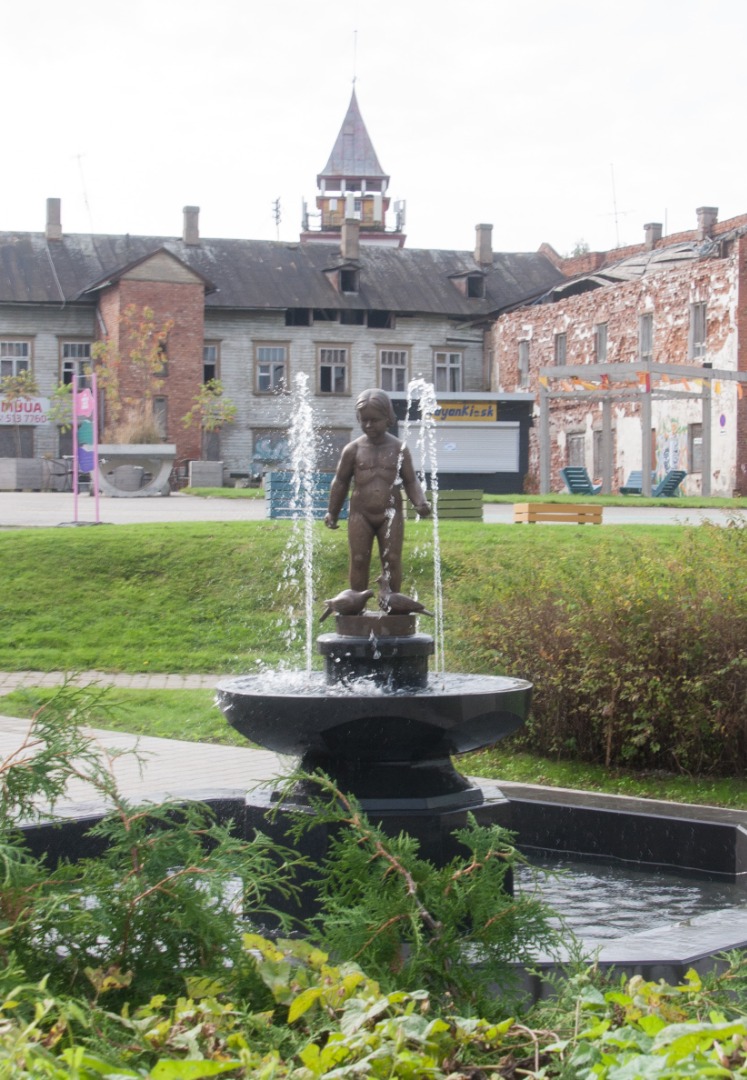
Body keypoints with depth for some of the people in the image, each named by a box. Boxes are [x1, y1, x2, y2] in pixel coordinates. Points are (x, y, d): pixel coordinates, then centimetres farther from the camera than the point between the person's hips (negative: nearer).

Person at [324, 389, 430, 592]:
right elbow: (341, 481, 8)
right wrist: (332, 512, 9)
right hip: (360, 515, 0)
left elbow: (411, 480, 2)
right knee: (359, 561, 1)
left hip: (391, 514, 0)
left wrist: (420, 503, -16)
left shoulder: (399, 449, -1)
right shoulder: (353, 449, -1)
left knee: (392, 560, 2)